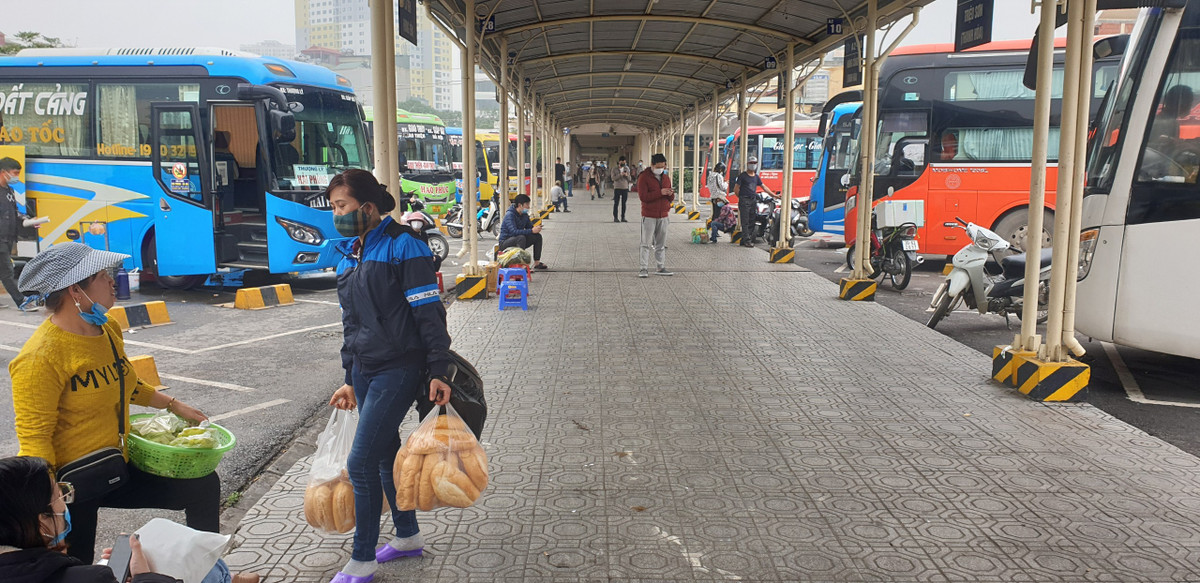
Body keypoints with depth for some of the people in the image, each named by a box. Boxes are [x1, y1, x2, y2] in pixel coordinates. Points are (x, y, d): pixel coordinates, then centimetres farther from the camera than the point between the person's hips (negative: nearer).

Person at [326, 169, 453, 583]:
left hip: (398, 370, -8)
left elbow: (429, 313, -15)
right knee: (385, 454, 16)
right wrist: (350, 379, 21)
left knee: (361, 463, -7)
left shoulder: (403, 246, -13)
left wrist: (437, 372, -18)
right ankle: (408, 536, 33)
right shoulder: (349, 255, 13)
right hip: (365, 372, 8)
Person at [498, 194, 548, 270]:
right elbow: (514, 232, -33)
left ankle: (537, 262, -4)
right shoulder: (510, 215, -21)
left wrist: (535, 228, -14)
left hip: (518, 241, 8)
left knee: (537, 236, -5)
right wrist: (532, 231, -35)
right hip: (505, 243, -8)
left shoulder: (524, 215, 4)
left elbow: (529, 226, 12)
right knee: (521, 237, -37)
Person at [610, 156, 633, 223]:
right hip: (617, 188, -3)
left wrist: (627, 175, -14)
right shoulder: (614, 169, 2)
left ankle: (623, 218, 8)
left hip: (625, 188, 3)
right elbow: (613, 178, -8)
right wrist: (620, 175, -20)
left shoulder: (627, 169, 11)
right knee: (616, 203, -3)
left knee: (624, 204, 4)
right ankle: (615, 218, -1)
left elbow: (630, 179, 7)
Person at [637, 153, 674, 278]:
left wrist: (670, 194, -7)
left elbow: (671, 199, 18)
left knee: (661, 244, 10)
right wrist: (660, 193, -21)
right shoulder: (644, 177, -6)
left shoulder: (666, 177, 13)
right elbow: (643, 196, -16)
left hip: (663, 216, 6)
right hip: (649, 216, -6)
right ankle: (643, 268, -1)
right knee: (646, 244, -4)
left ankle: (661, 268, 16)